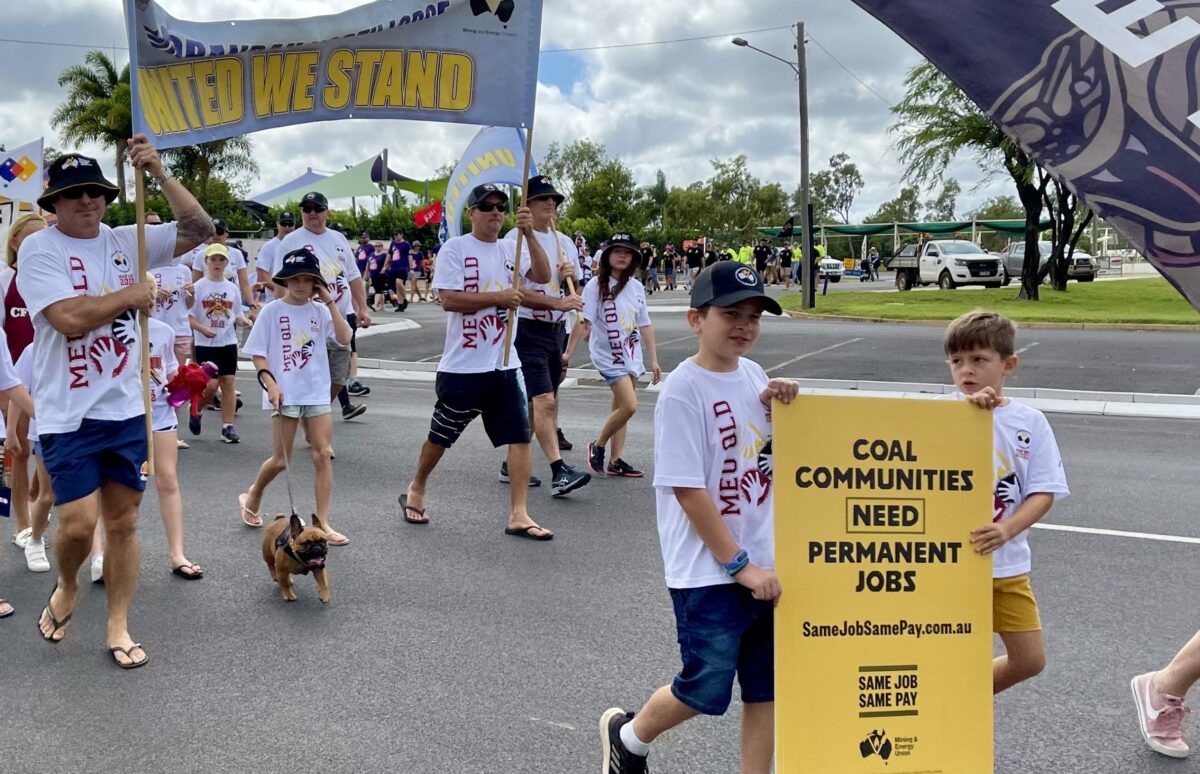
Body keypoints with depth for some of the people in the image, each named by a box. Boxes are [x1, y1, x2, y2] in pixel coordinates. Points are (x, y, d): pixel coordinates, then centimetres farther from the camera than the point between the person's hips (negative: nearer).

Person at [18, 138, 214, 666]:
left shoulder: (126, 241, 5)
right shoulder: (39, 250, -7)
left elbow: (199, 230, -2)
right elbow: (70, 317, -21)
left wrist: (159, 174, -11)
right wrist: (132, 294, -10)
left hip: (127, 409, 4)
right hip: (68, 415, -4)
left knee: (123, 522, 10)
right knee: (78, 522, -7)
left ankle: (117, 628, 22)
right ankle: (66, 587, 27)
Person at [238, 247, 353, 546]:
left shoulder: (319, 310, 4)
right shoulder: (272, 311, -3)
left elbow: (345, 338, -11)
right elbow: (257, 354, -2)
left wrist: (330, 302, -12)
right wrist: (270, 383, -14)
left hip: (317, 392, 3)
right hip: (285, 394, -3)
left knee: (323, 454, -3)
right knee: (281, 459, 3)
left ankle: (322, 523, 4)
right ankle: (252, 498, 32)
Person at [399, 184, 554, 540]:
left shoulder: (510, 249, 9)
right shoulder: (454, 249, -6)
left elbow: (542, 276, -5)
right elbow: (449, 300, -16)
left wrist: (529, 234, -15)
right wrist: (498, 297, -18)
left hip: (504, 364, 5)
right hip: (462, 366, -4)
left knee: (520, 435, -4)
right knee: (441, 436, 11)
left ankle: (518, 515, -2)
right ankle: (416, 490, 35)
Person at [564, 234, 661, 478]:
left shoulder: (636, 287, 7)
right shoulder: (596, 285, -8)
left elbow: (644, 325, 12)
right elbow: (583, 322, -14)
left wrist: (654, 359, 11)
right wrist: (568, 353, -19)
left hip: (631, 355, 6)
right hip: (608, 354, -6)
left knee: (620, 407, 9)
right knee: (629, 406, -15)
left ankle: (616, 461, 17)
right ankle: (597, 446, 5)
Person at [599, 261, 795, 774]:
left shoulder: (752, 374, 7)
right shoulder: (684, 389, -15)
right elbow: (688, 489, -17)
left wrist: (780, 407, -1)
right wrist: (739, 564, -15)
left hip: (764, 562, 7)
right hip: (709, 569, -7)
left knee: (767, 685, 11)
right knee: (707, 689, 2)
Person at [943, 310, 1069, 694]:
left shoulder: (1030, 422, -1)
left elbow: (1044, 492, -4)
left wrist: (1007, 529, -21)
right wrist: (965, 407, -35)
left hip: (1006, 562, 3)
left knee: (1029, 659, 11)